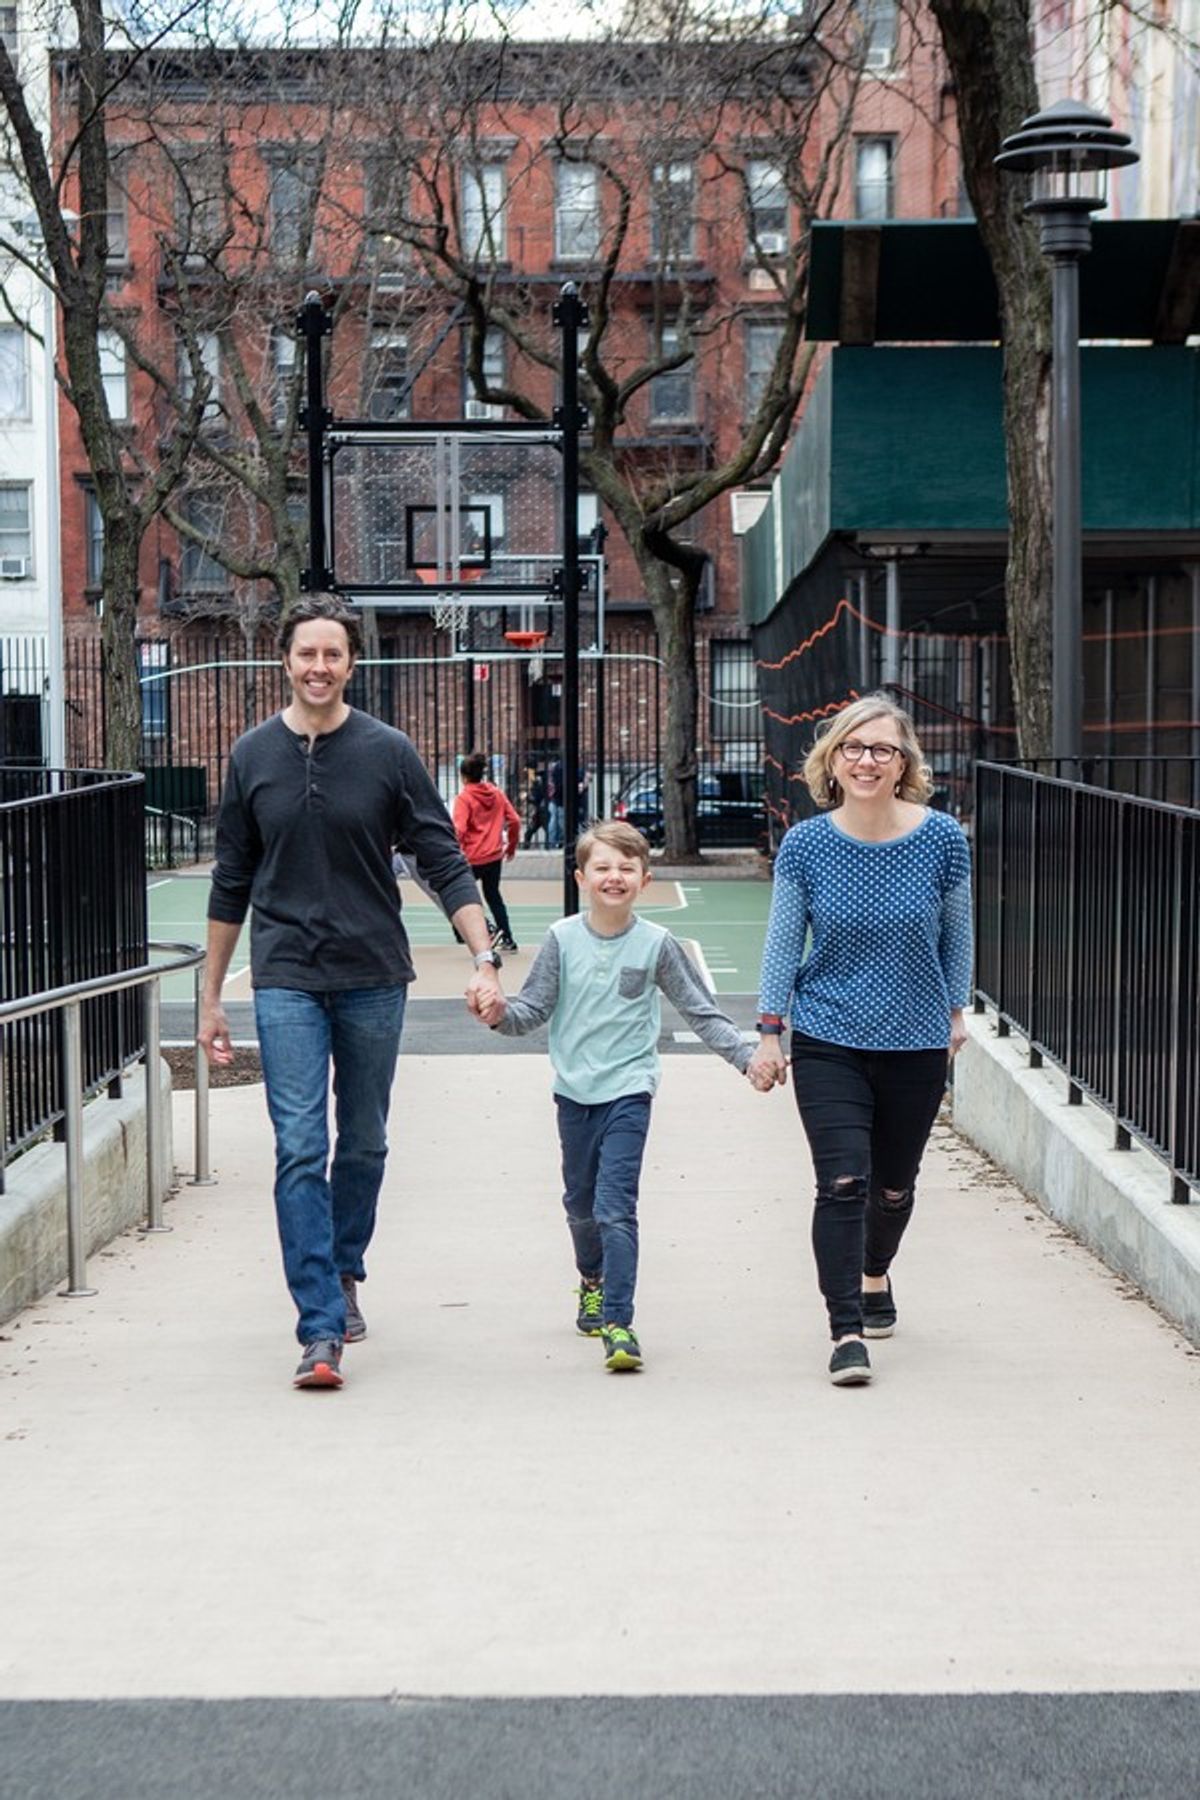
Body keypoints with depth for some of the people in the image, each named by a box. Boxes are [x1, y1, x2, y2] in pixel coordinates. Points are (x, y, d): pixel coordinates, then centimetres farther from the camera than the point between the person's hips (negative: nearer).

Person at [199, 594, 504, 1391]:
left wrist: (486, 956, -14)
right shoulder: (254, 756, 3)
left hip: (374, 977, 0)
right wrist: (211, 997, 11)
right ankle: (321, 1329, -10)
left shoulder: (389, 753, -1)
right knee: (301, 1150, -9)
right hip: (287, 980, 0)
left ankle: (345, 1274, 35)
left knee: (364, 1144, 12)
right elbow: (232, 885, 10)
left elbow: (444, 862, -2)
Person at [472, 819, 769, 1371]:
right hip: (574, 1090, 3)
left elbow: (701, 1012, 2)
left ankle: (618, 1325, -13)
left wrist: (747, 1058, -5)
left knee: (615, 1207, -13)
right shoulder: (562, 939, -1)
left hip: (628, 1089, -3)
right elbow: (534, 1010, 1)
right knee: (580, 1202, 18)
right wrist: (500, 1013, -20)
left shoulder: (656, 944, -4)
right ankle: (593, 1281, 45)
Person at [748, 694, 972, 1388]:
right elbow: (784, 941, 0)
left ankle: (876, 1275, 46)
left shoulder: (942, 839, -8)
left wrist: (956, 1010, 13)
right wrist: (769, 1031, 1)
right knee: (843, 1182, -13)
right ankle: (847, 1332, -7)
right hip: (828, 1043, -1)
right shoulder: (806, 845, -8)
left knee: (894, 1186, 16)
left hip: (916, 1045, 1)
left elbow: (957, 933, 6)